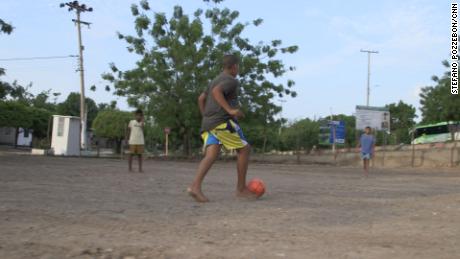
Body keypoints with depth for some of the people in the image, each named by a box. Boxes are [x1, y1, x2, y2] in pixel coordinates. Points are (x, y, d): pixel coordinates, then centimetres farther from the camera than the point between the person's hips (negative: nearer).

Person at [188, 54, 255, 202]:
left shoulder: (216, 80, 26)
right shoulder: (232, 80, -3)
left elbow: (201, 99, 26)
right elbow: (216, 92, -21)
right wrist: (230, 110, -27)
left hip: (208, 123, 8)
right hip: (223, 122, -8)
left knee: (211, 155, -5)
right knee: (244, 149, 3)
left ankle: (195, 186, -26)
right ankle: (241, 188, 5)